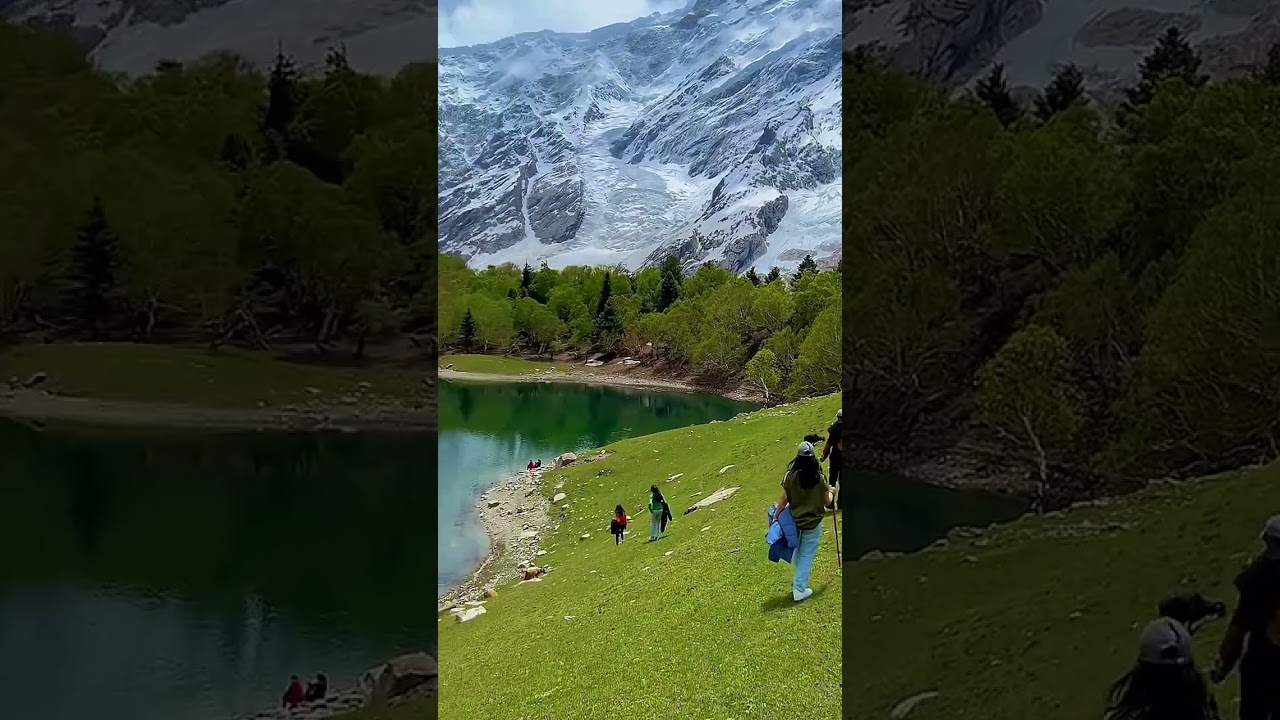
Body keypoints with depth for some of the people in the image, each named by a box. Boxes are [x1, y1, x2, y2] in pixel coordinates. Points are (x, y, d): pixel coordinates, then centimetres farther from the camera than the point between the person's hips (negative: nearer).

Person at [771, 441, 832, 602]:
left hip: (794, 521, 2)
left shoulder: (790, 476, -15)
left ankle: (800, 579, 35)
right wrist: (830, 492, 17)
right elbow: (827, 502, -4)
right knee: (807, 555, 8)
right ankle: (799, 589, 10)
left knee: (797, 551, 23)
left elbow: (784, 499, -9)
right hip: (813, 522, -2)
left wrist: (775, 516, 3)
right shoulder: (819, 478, -16)